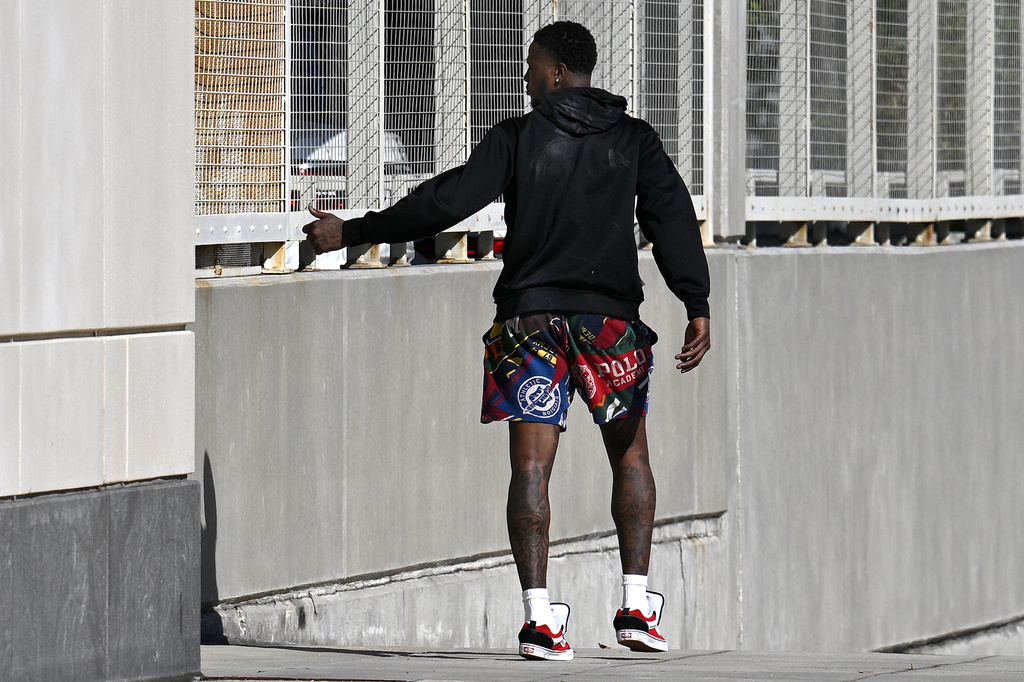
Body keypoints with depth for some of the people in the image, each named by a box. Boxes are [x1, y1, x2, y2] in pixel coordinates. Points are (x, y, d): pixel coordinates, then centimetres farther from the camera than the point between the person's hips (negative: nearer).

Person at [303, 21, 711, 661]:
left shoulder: (520, 137, 0)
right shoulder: (634, 140, 6)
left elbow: (446, 202, -5)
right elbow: (673, 217, -5)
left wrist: (352, 232, 1)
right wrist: (697, 308, -9)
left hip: (531, 317, -2)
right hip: (610, 319, 2)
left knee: (530, 465, -2)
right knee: (630, 454, 16)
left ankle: (539, 615, -13)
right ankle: (637, 605, 8)